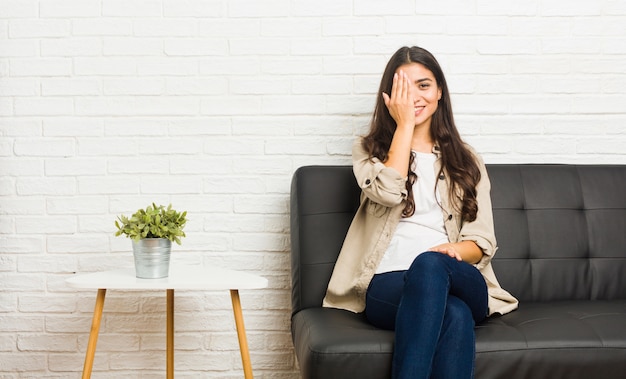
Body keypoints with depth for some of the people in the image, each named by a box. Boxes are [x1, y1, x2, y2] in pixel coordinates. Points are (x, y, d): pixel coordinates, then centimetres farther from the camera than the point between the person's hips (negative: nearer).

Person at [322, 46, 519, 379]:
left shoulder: (465, 160, 20)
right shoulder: (369, 150, 16)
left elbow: (482, 242, 10)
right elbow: (388, 191, -9)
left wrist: (453, 250, -14)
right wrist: (404, 124, 0)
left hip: (460, 283, 2)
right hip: (388, 287, -1)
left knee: (429, 265, -38)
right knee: (454, 314, -39)